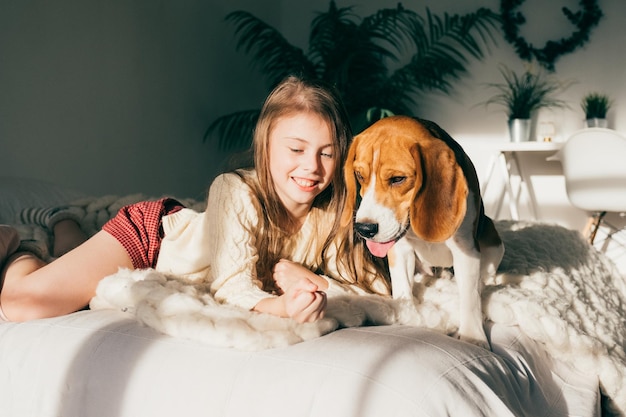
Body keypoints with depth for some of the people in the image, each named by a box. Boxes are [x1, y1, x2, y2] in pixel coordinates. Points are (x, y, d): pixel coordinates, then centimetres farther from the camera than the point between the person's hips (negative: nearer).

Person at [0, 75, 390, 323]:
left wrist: (290, 271, -36)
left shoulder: (332, 212, -21)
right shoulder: (234, 191, -34)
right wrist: (281, 307, -58)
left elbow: (375, 287, -25)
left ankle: (67, 230, 53)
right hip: (150, 232, -5)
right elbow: (233, 287, -37)